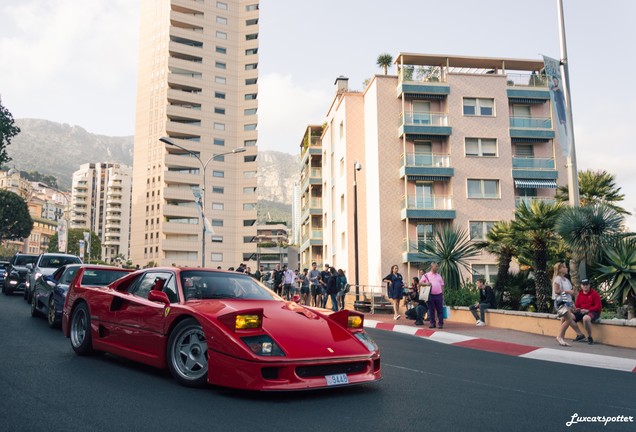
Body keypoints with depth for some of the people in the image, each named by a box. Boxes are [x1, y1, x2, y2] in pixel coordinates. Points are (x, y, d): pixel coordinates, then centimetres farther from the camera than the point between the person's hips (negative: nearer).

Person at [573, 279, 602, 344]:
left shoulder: (594, 293, -4)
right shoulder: (580, 294, 12)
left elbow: (598, 306, -10)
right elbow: (577, 305, 15)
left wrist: (587, 310, -20)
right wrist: (576, 309, -10)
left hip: (593, 312, -6)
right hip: (582, 312, 6)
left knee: (586, 318, -40)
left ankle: (590, 337, -17)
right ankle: (580, 335, 0)